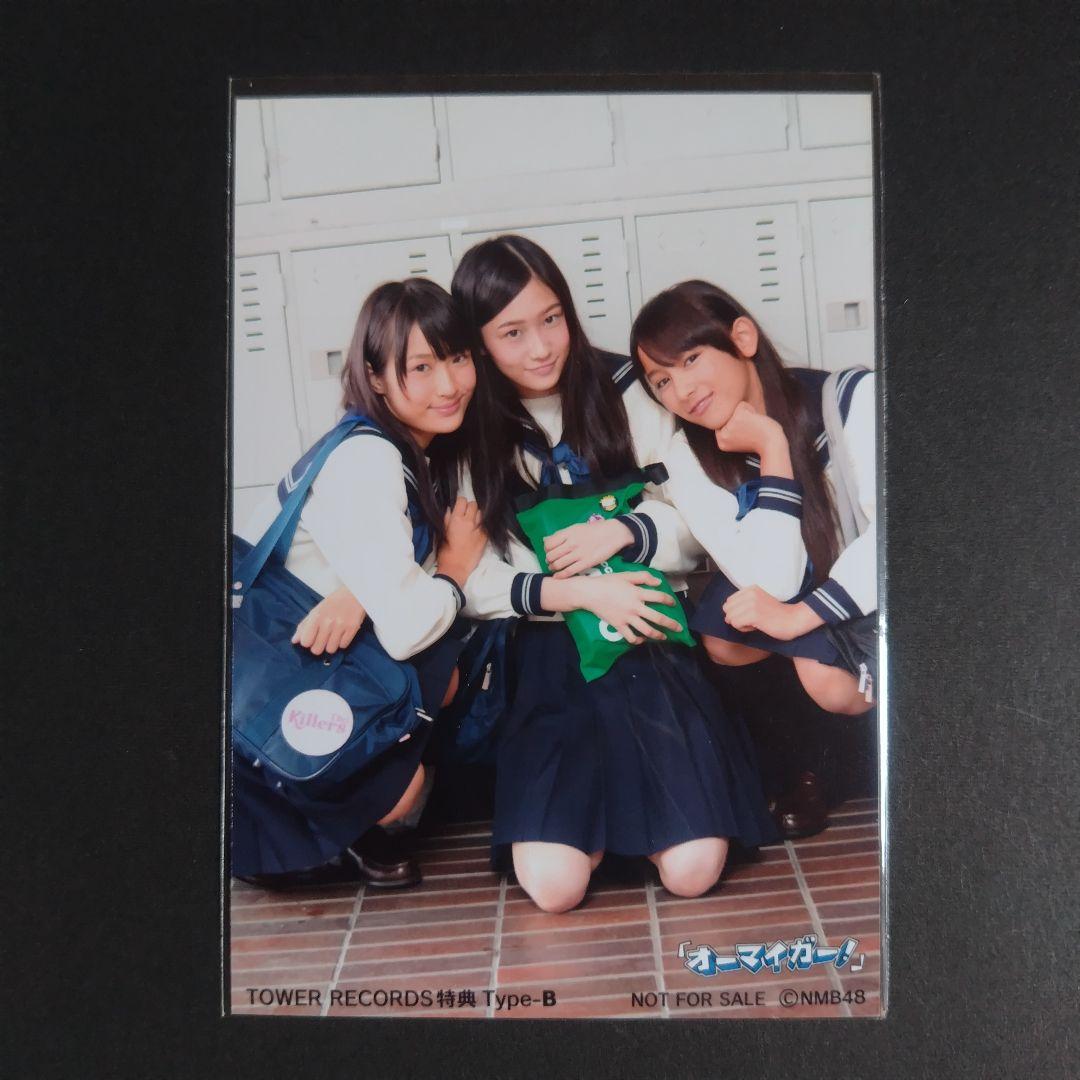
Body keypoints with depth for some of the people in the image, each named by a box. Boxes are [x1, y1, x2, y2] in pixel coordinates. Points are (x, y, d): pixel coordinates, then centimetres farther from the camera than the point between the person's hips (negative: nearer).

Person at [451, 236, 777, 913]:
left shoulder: (621, 390, 2)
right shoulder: (470, 435, 2)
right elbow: (470, 579, -4)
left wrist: (625, 531, -14)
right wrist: (573, 592, -17)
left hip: (647, 635, 0)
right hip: (551, 653, 0)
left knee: (693, 871, -12)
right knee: (555, 886, -14)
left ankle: (637, 788, 18)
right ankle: (596, 795, 16)